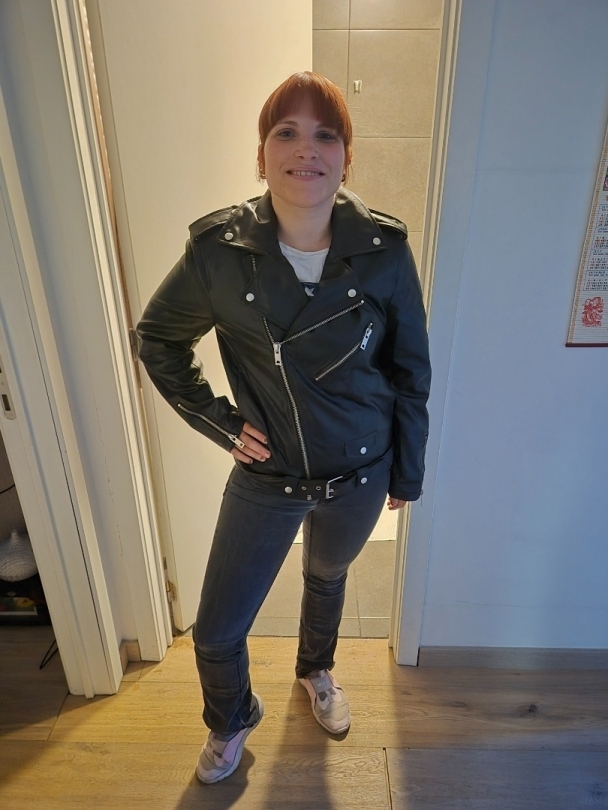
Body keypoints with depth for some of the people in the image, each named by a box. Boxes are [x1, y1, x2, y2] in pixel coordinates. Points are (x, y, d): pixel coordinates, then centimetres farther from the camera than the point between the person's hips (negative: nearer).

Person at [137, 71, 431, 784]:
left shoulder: (384, 250, -14)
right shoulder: (218, 250, -16)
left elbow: (410, 371, -4)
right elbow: (157, 338, 0)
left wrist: (407, 470, 3)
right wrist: (219, 421, -8)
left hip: (360, 474, 1)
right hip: (266, 478, 0)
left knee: (327, 578, 29)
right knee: (216, 635, 10)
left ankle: (316, 671, 65)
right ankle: (232, 722, 50)